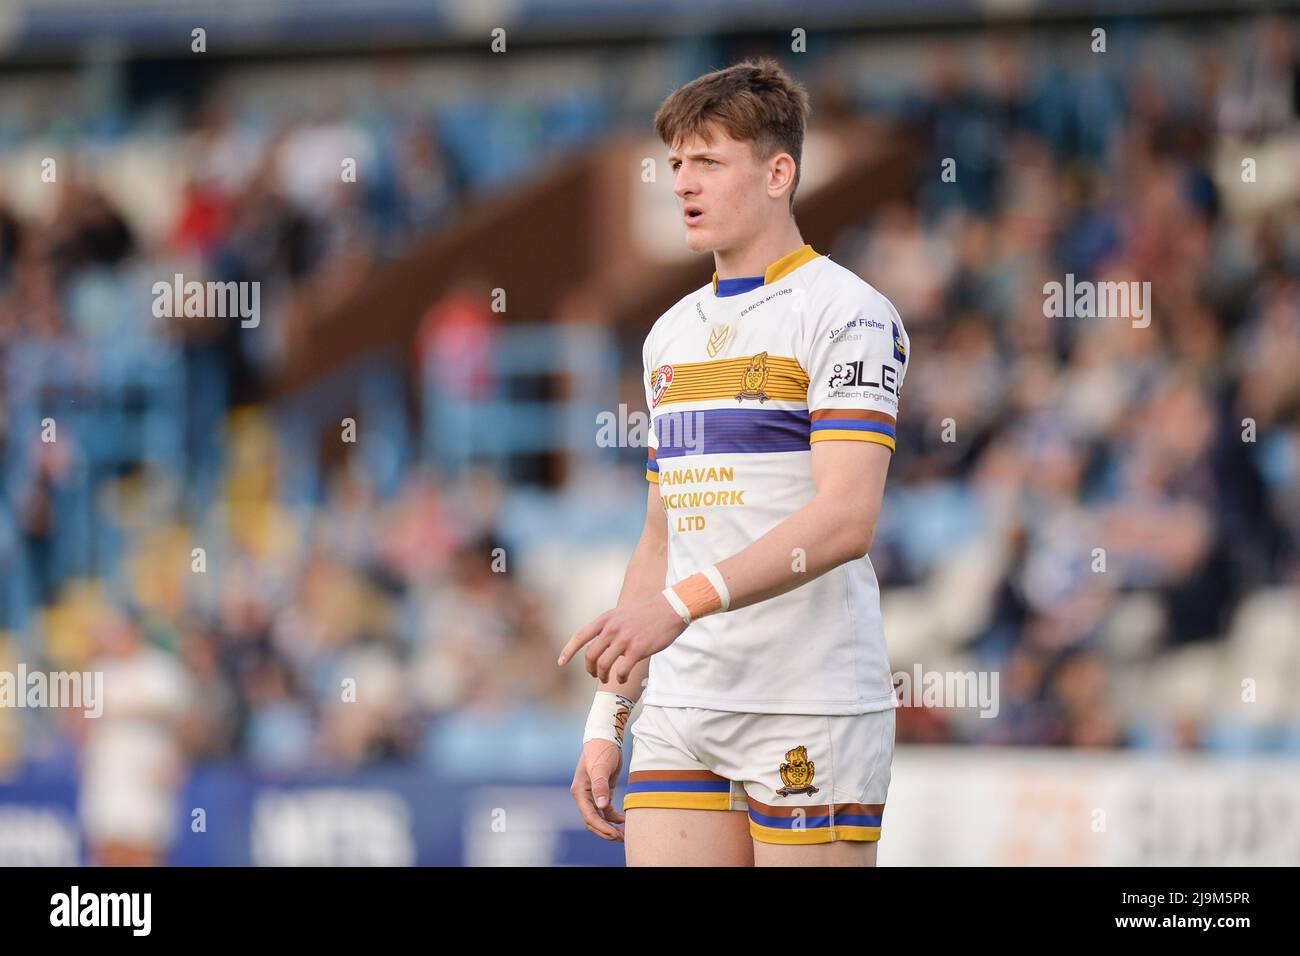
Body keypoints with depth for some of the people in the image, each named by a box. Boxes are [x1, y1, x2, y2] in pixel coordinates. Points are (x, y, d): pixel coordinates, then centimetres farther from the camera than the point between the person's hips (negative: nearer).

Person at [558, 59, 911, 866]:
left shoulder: (847, 314, -6)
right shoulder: (673, 334, 18)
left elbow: (846, 518, -19)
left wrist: (681, 604, -28)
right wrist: (608, 717, 16)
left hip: (812, 715, -6)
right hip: (680, 711, 6)